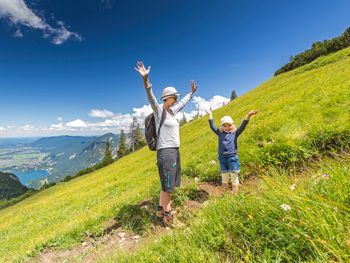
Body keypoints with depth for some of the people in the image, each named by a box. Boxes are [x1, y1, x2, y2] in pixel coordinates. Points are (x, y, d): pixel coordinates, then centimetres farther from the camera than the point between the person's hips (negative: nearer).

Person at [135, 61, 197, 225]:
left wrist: (192, 92, 41)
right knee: (167, 185, 2)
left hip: (175, 151, 9)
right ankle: (166, 214, 20)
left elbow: (183, 103, 30)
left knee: (168, 184, 18)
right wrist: (145, 79, -42)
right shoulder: (158, 110, -8)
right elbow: (150, 97, -26)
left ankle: (161, 209, 34)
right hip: (165, 151, -9)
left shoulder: (172, 111, 13)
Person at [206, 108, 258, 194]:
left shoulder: (235, 133, 0)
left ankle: (234, 194, 22)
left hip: (232, 158, -2)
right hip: (222, 158, 3)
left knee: (234, 177, 7)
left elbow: (242, 127, -11)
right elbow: (212, 127, 7)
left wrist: (248, 116, -24)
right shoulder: (220, 133, 6)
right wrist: (210, 115, 9)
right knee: (224, 177, 15)